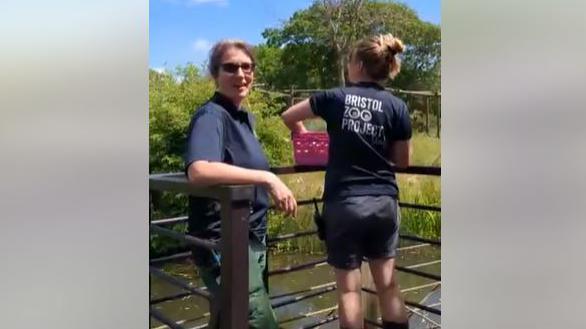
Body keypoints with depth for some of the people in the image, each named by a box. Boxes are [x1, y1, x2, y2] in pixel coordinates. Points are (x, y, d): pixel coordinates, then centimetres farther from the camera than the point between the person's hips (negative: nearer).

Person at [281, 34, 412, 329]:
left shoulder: (336, 97, -2)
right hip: (384, 202, 2)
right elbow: (402, 161, 7)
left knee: (348, 288, 7)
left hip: (344, 203, -2)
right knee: (387, 283, 15)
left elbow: (288, 117, 10)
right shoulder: (397, 107, -1)